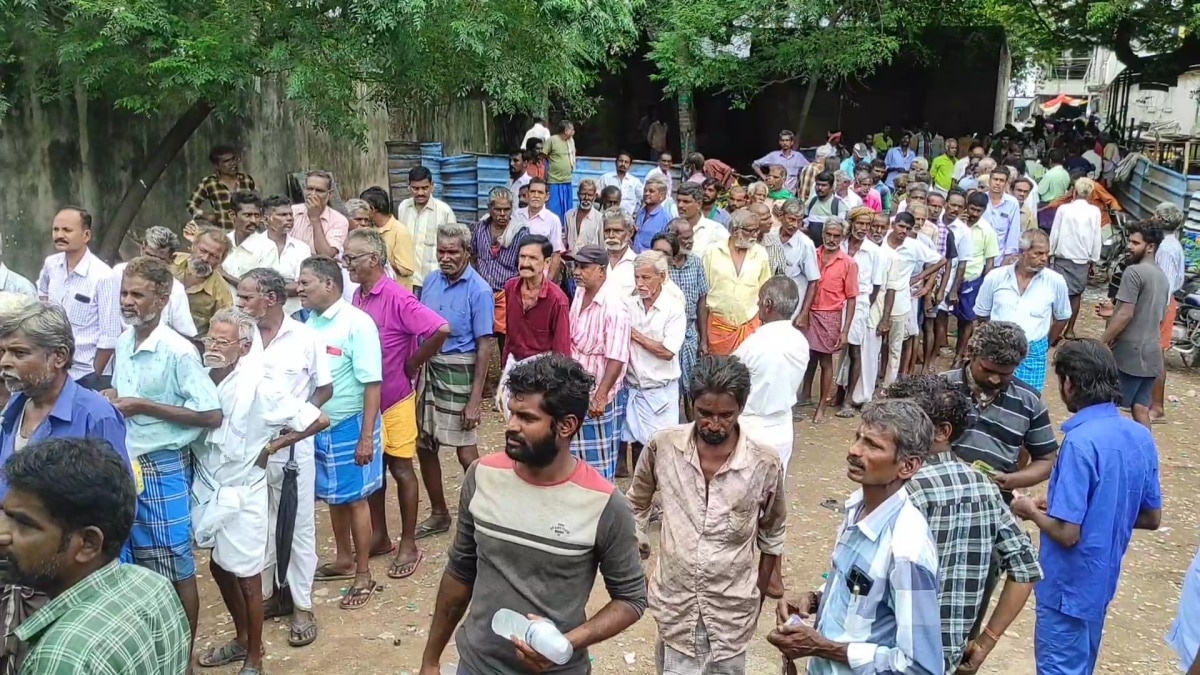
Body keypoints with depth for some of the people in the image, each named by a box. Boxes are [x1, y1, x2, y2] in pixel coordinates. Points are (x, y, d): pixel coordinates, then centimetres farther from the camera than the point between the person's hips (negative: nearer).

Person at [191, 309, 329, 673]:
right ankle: (241, 639, 42)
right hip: (208, 489, 6)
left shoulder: (259, 387, -21)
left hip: (241, 494, -6)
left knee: (246, 576, 8)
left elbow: (318, 420, -19)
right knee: (219, 567, 20)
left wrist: (271, 446, -11)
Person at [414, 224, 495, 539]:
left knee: (465, 450, 0)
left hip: (459, 373, -6)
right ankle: (439, 514, 31)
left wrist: (475, 398, -17)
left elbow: (485, 345, -14)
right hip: (428, 368, 6)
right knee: (424, 446, 13)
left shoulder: (478, 291, -13)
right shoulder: (431, 280, 4)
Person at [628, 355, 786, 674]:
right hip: (674, 600, 1)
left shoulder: (765, 462, -14)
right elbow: (637, 503, 7)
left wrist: (759, 596, 10)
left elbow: (773, 535, 3)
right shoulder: (663, 445, -12)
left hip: (733, 608, 0)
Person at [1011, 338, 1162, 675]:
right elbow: (1151, 518, 9)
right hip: (1102, 578, 8)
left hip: (1070, 583, -8)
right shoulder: (1141, 436, -2)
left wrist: (1032, 511, -7)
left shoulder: (1081, 441, -26)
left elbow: (1067, 533, -26)